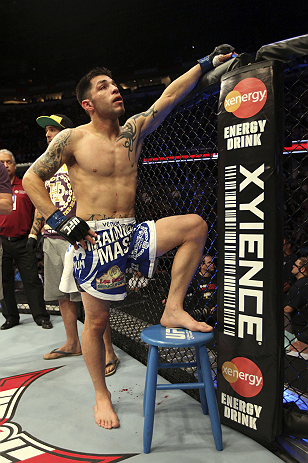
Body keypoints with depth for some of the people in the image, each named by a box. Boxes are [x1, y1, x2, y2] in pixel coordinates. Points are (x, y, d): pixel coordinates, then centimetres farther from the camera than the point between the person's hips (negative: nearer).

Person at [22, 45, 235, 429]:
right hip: (94, 239, -4)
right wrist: (61, 222, -10)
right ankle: (101, 396, 28)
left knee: (194, 225, -10)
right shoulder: (72, 139, -3)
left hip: (132, 234, 5)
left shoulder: (133, 131, 9)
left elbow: (170, 96, 8)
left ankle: (173, 310, -3)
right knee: (96, 322, 4)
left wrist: (206, 63, 5)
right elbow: (31, 179, -1)